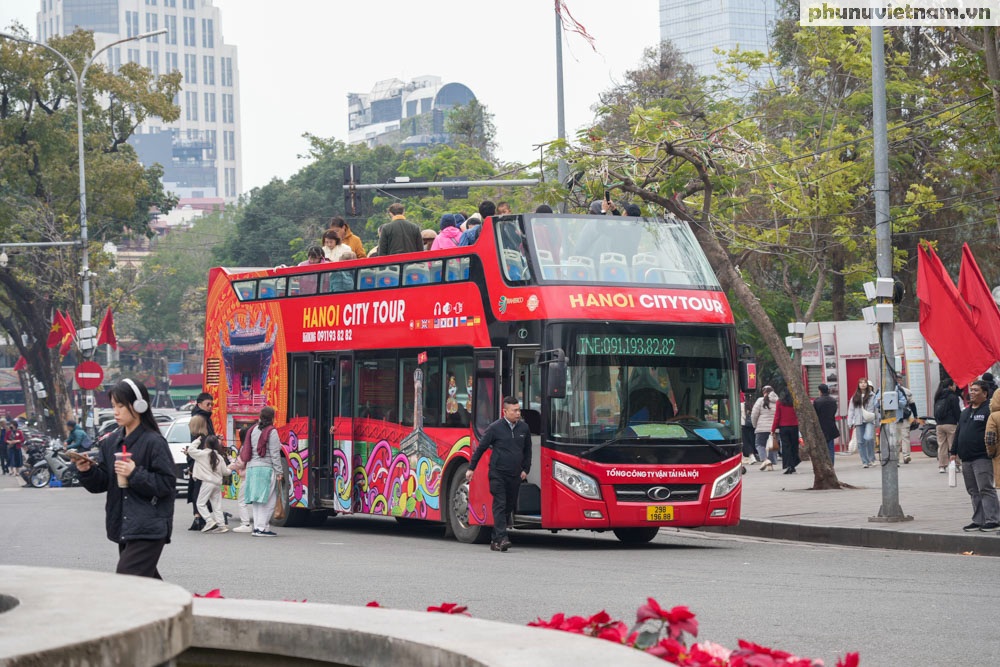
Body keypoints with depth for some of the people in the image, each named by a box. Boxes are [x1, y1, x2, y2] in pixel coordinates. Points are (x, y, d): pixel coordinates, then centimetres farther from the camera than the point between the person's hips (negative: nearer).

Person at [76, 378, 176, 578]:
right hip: (123, 528, 8)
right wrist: (87, 471, -6)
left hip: (149, 530, -8)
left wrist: (135, 474, -22)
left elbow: (167, 484, -13)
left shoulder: (154, 442, -11)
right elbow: (102, 483, 13)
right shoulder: (111, 443, 12)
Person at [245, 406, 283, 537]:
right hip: (266, 467, -7)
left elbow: (249, 450, 15)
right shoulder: (271, 431, -8)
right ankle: (261, 528, -10)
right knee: (268, 499, -5)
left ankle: (257, 525, 9)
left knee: (256, 501, 10)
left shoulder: (254, 430, 14)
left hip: (252, 467, 7)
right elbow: (274, 453, -10)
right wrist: (278, 472, -7)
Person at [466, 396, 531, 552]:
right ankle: (502, 538, -20)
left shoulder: (524, 428, 8)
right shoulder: (495, 428, -5)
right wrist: (471, 468, 3)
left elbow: (527, 450, 21)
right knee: (500, 505, -13)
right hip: (498, 473, -4)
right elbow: (481, 448, 2)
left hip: (515, 475, 5)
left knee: (509, 507, 6)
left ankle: (495, 541, 14)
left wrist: (526, 469, 14)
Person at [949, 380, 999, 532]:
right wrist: (954, 451, 20)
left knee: (986, 489, -9)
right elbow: (958, 432, 25)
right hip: (966, 459, 8)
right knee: (974, 491, 9)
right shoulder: (966, 412, 19)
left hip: (982, 458, -8)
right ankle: (978, 521, 14)